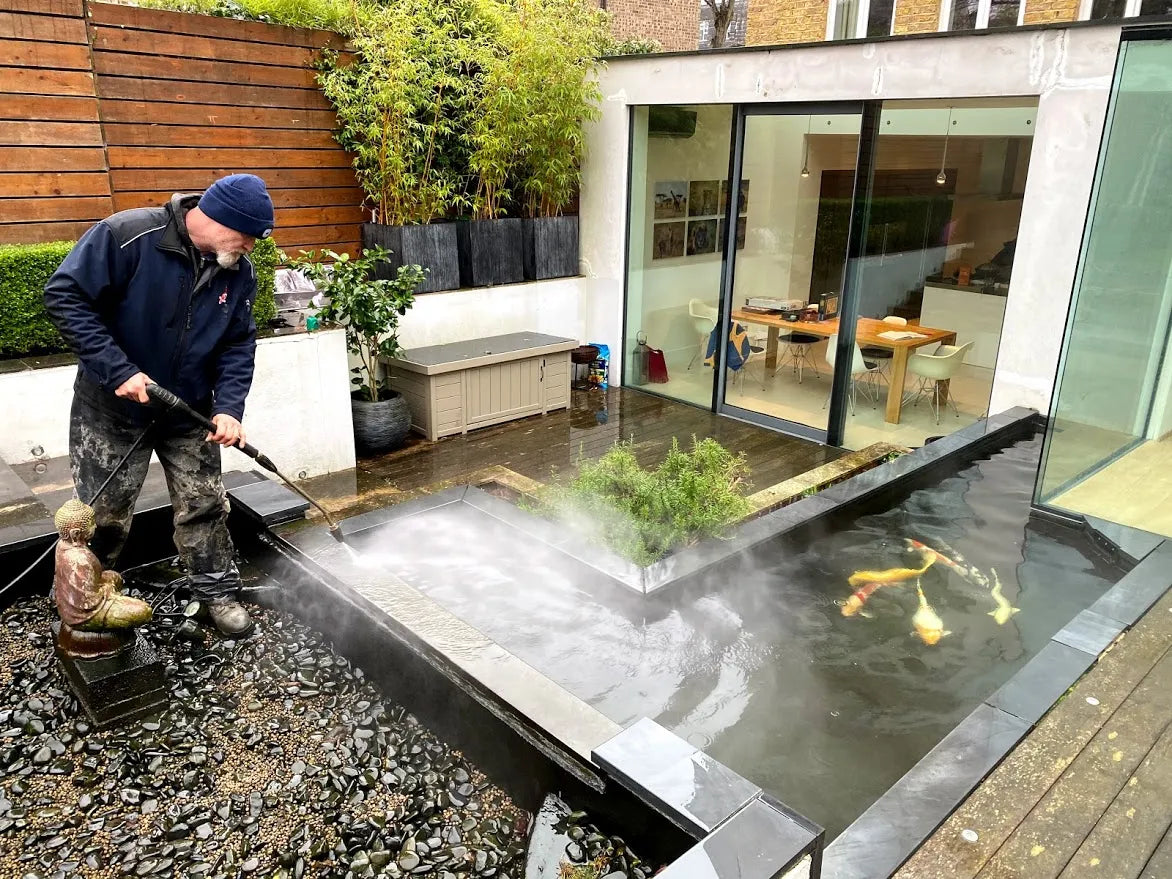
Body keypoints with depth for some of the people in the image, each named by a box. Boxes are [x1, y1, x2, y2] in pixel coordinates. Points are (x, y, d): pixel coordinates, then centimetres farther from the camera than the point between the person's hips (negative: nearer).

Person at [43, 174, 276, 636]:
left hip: (189, 410, 4)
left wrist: (229, 407, -16)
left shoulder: (238, 270, -7)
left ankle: (217, 591, 25)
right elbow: (64, 295, -21)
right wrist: (119, 371, -27)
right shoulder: (127, 234, -23)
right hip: (112, 406, -3)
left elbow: (239, 344, -2)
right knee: (103, 515, 8)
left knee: (204, 506, 8)